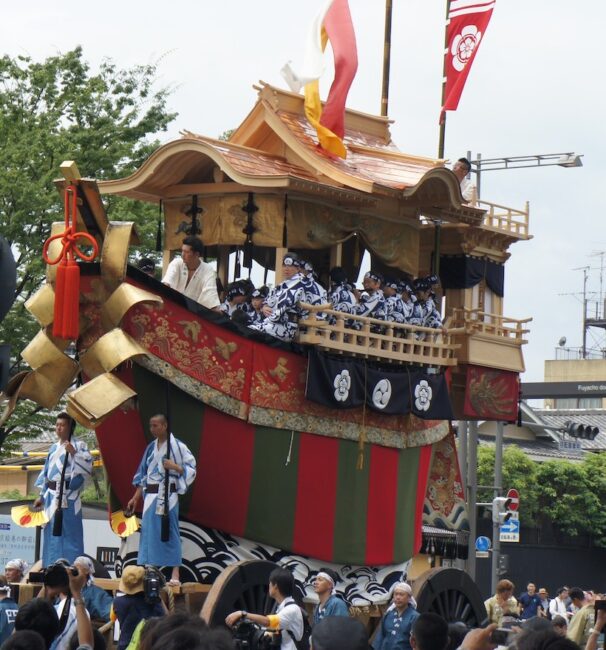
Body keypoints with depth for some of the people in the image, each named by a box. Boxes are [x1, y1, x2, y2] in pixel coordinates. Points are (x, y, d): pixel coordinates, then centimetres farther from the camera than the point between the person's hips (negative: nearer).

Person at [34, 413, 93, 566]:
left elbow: (87, 467, -16)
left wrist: (74, 453, -25)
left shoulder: (79, 445, -3)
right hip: (52, 495, 7)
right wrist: (42, 496, 19)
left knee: (68, 533, -8)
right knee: (51, 532, 10)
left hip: (68, 496, -7)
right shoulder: (54, 448, 17)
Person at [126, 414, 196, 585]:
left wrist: (174, 467, -19)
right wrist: (135, 497, 13)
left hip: (168, 495, -6)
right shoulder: (151, 447, 13)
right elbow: (142, 475, 17)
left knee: (170, 532, -6)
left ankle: (175, 574, -4)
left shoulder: (177, 446, -4)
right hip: (151, 495, 6)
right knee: (149, 533, 4)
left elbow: (191, 469, -4)